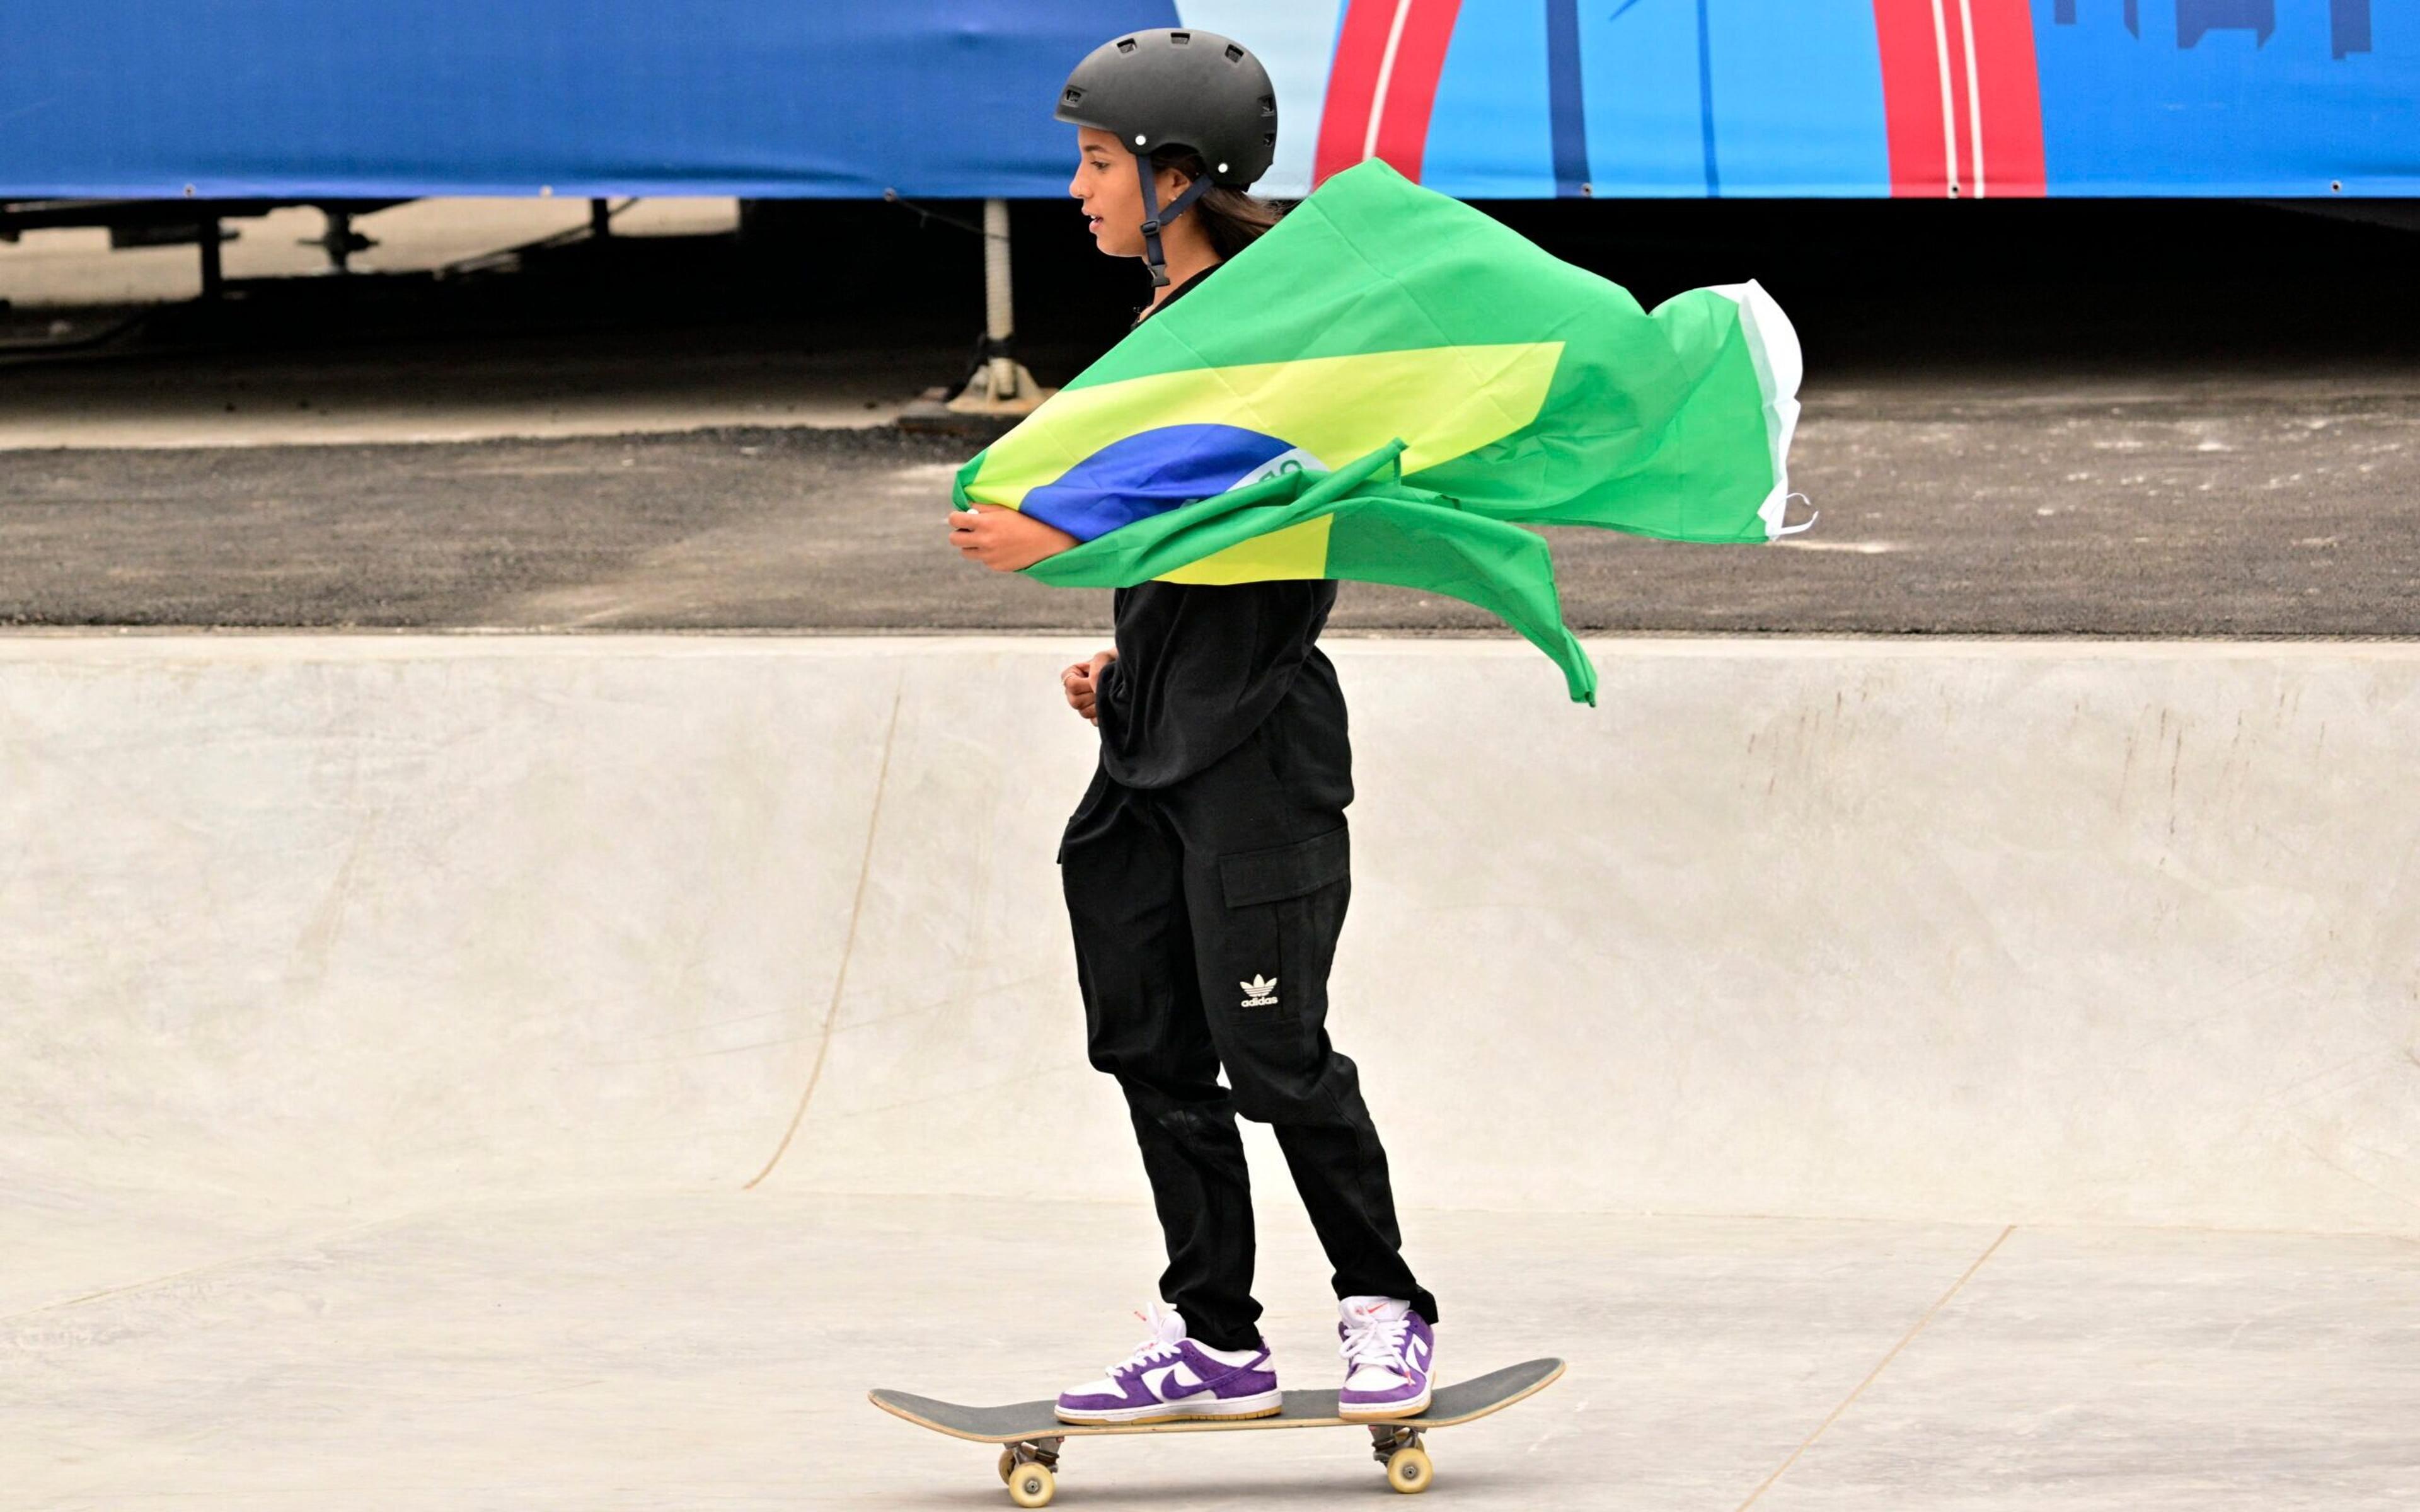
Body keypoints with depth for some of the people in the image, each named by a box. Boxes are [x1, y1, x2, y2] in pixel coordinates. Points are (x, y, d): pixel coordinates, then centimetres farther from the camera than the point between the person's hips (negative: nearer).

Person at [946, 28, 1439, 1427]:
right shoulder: (1163, 324, 15)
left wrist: (1060, 541, -24)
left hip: (1256, 735, -9)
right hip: (1159, 736, 10)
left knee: (1272, 1050, -5)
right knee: (1151, 1040, 8)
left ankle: (1385, 1312, 11)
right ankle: (1215, 1341, 14)